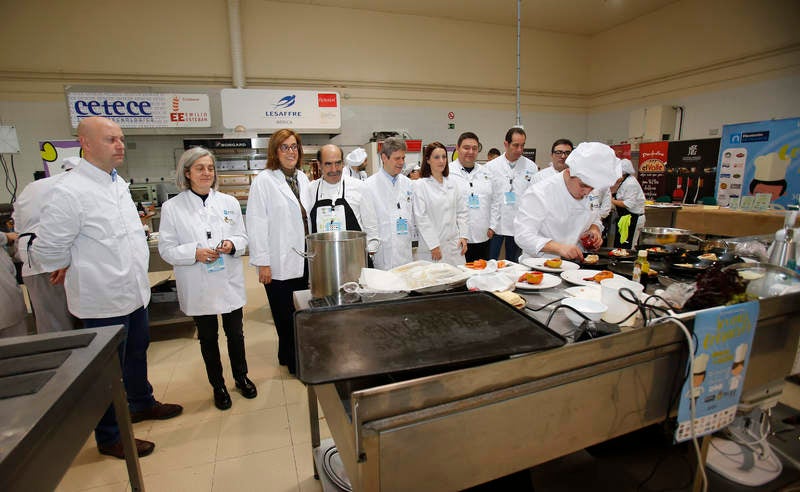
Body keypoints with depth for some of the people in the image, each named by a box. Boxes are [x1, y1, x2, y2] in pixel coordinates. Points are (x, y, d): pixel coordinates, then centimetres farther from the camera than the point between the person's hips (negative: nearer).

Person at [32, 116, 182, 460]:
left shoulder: (119, 183, 6)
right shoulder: (69, 192, -20)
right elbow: (46, 250, -15)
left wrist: (136, 265, 14)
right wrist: (85, 266, -1)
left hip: (134, 292, 8)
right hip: (104, 300, -7)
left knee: (137, 354, 24)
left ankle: (141, 404, 47)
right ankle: (109, 438, 30)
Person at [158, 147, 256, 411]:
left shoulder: (229, 202, 2)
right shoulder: (172, 207, -4)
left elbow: (243, 237, 6)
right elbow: (166, 248, -4)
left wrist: (232, 244, -16)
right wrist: (195, 253, -20)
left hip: (229, 282, 2)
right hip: (197, 287, -1)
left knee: (235, 333, 14)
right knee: (208, 338, 14)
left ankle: (241, 377, 37)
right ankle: (218, 386, 34)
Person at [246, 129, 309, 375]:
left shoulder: (302, 178, 10)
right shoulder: (263, 181, -8)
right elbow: (257, 224, -11)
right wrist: (262, 262, -13)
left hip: (303, 259, 6)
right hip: (279, 262, -6)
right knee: (286, 315, 6)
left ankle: (288, 356, 35)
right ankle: (294, 363, 24)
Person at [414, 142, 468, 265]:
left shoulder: (451, 184, 12)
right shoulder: (420, 185, -5)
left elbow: (462, 212, 15)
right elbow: (421, 218, -10)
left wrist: (463, 236, 5)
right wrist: (433, 245, -12)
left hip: (455, 246, 5)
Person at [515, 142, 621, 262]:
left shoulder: (587, 194, 7)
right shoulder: (538, 194, -16)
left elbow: (595, 219, 23)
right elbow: (523, 235, -22)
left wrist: (594, 229, 0)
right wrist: (559, 247, -32)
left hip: (575, 263, 5)